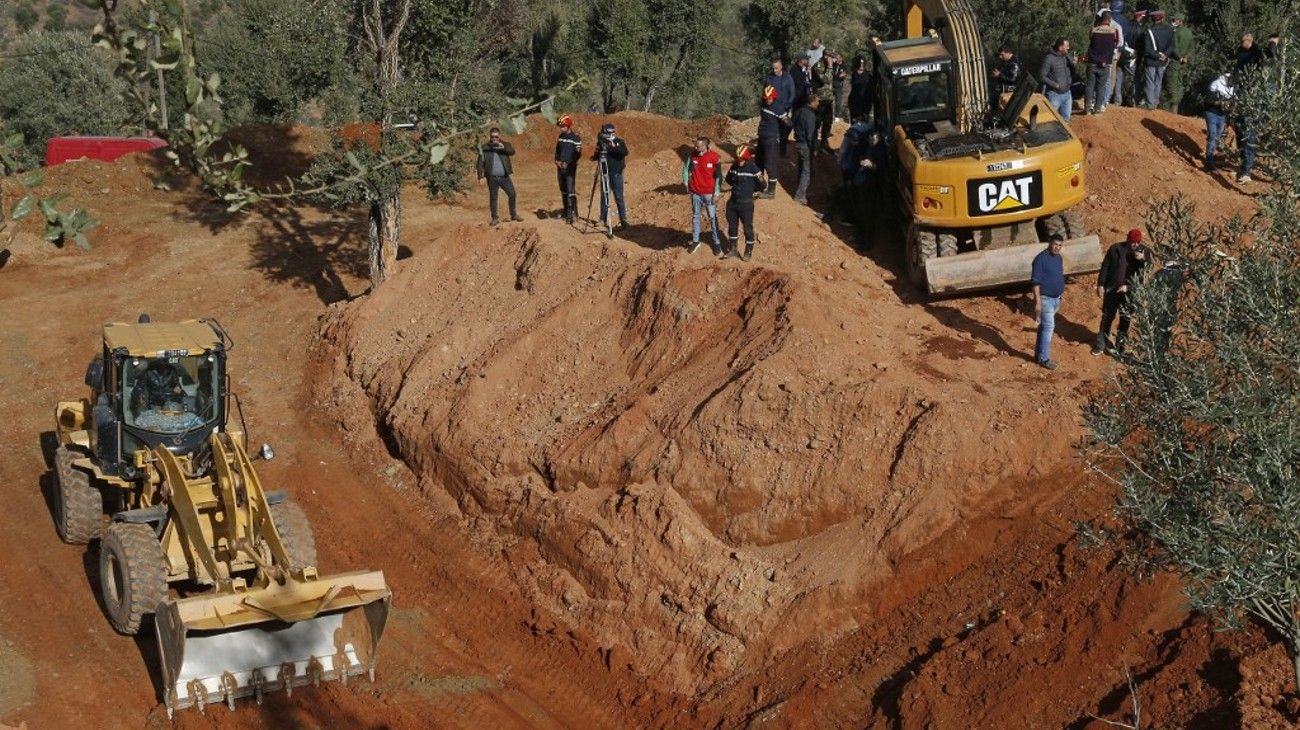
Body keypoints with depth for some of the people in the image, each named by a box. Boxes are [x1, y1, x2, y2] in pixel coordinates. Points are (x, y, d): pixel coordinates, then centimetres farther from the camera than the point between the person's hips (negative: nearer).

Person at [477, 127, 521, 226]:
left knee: (512, 194, -1)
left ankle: (514, 215, 14)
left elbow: (512, 151, -13)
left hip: (504, 177, 1)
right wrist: (480, 175, -8)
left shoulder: (505, 145, 6)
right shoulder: (484, 147, 3)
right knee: (493, 198, 3)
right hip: (492, 178, -1)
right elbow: (480, 162, 1)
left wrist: (503, 147, -30)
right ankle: (495, 218, 11)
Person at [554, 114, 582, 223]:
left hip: (570, 167, -7)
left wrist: (568, 163, -16)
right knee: (563, 191, 12)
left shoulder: (576, 138, -9)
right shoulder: (561, 136, 12)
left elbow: (578, 155, -10)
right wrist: (557, 160, 4)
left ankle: (573, 214, -15)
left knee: (571, 191, -14)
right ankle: (566, 213, 20)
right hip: (560, 167, 7)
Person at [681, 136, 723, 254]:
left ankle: (717, 243, 15)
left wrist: (716, 193, -10)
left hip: (709, 193, -3)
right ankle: (695, 241, 29)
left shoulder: (714, 158, -16)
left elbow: (718, 176, -9)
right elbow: (686, 168, 7)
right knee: (695, 216, 15)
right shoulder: (692, 155, -8)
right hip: (695, 193, 3)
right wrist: (686, 183, 3)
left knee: (713, 218, 5)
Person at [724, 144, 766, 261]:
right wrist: (736, 186, 4)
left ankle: (749, 251, 22)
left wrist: (750, 189, -18)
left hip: (746, 203, -5)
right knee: (732, 226, 17)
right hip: (733, 202, 5)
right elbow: (729, 180, 17)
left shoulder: (753, 169, -17)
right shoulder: (734, 166, -1)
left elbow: (763, 185, -12)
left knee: (748, 228, 6)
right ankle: (732, 249, 32)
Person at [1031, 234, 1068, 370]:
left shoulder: (1058, 257, 8)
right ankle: (1044, 358, -3)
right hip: (1045, 299, -8)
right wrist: (1037, 302, -22)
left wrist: (1061, 293, 20)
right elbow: (1035, 282, -20)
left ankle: (1039, 354, 22)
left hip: (1055, 299, 8)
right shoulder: (1041, 259, -18)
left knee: (1044, 326, 14)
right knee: (1048, 327, -9)